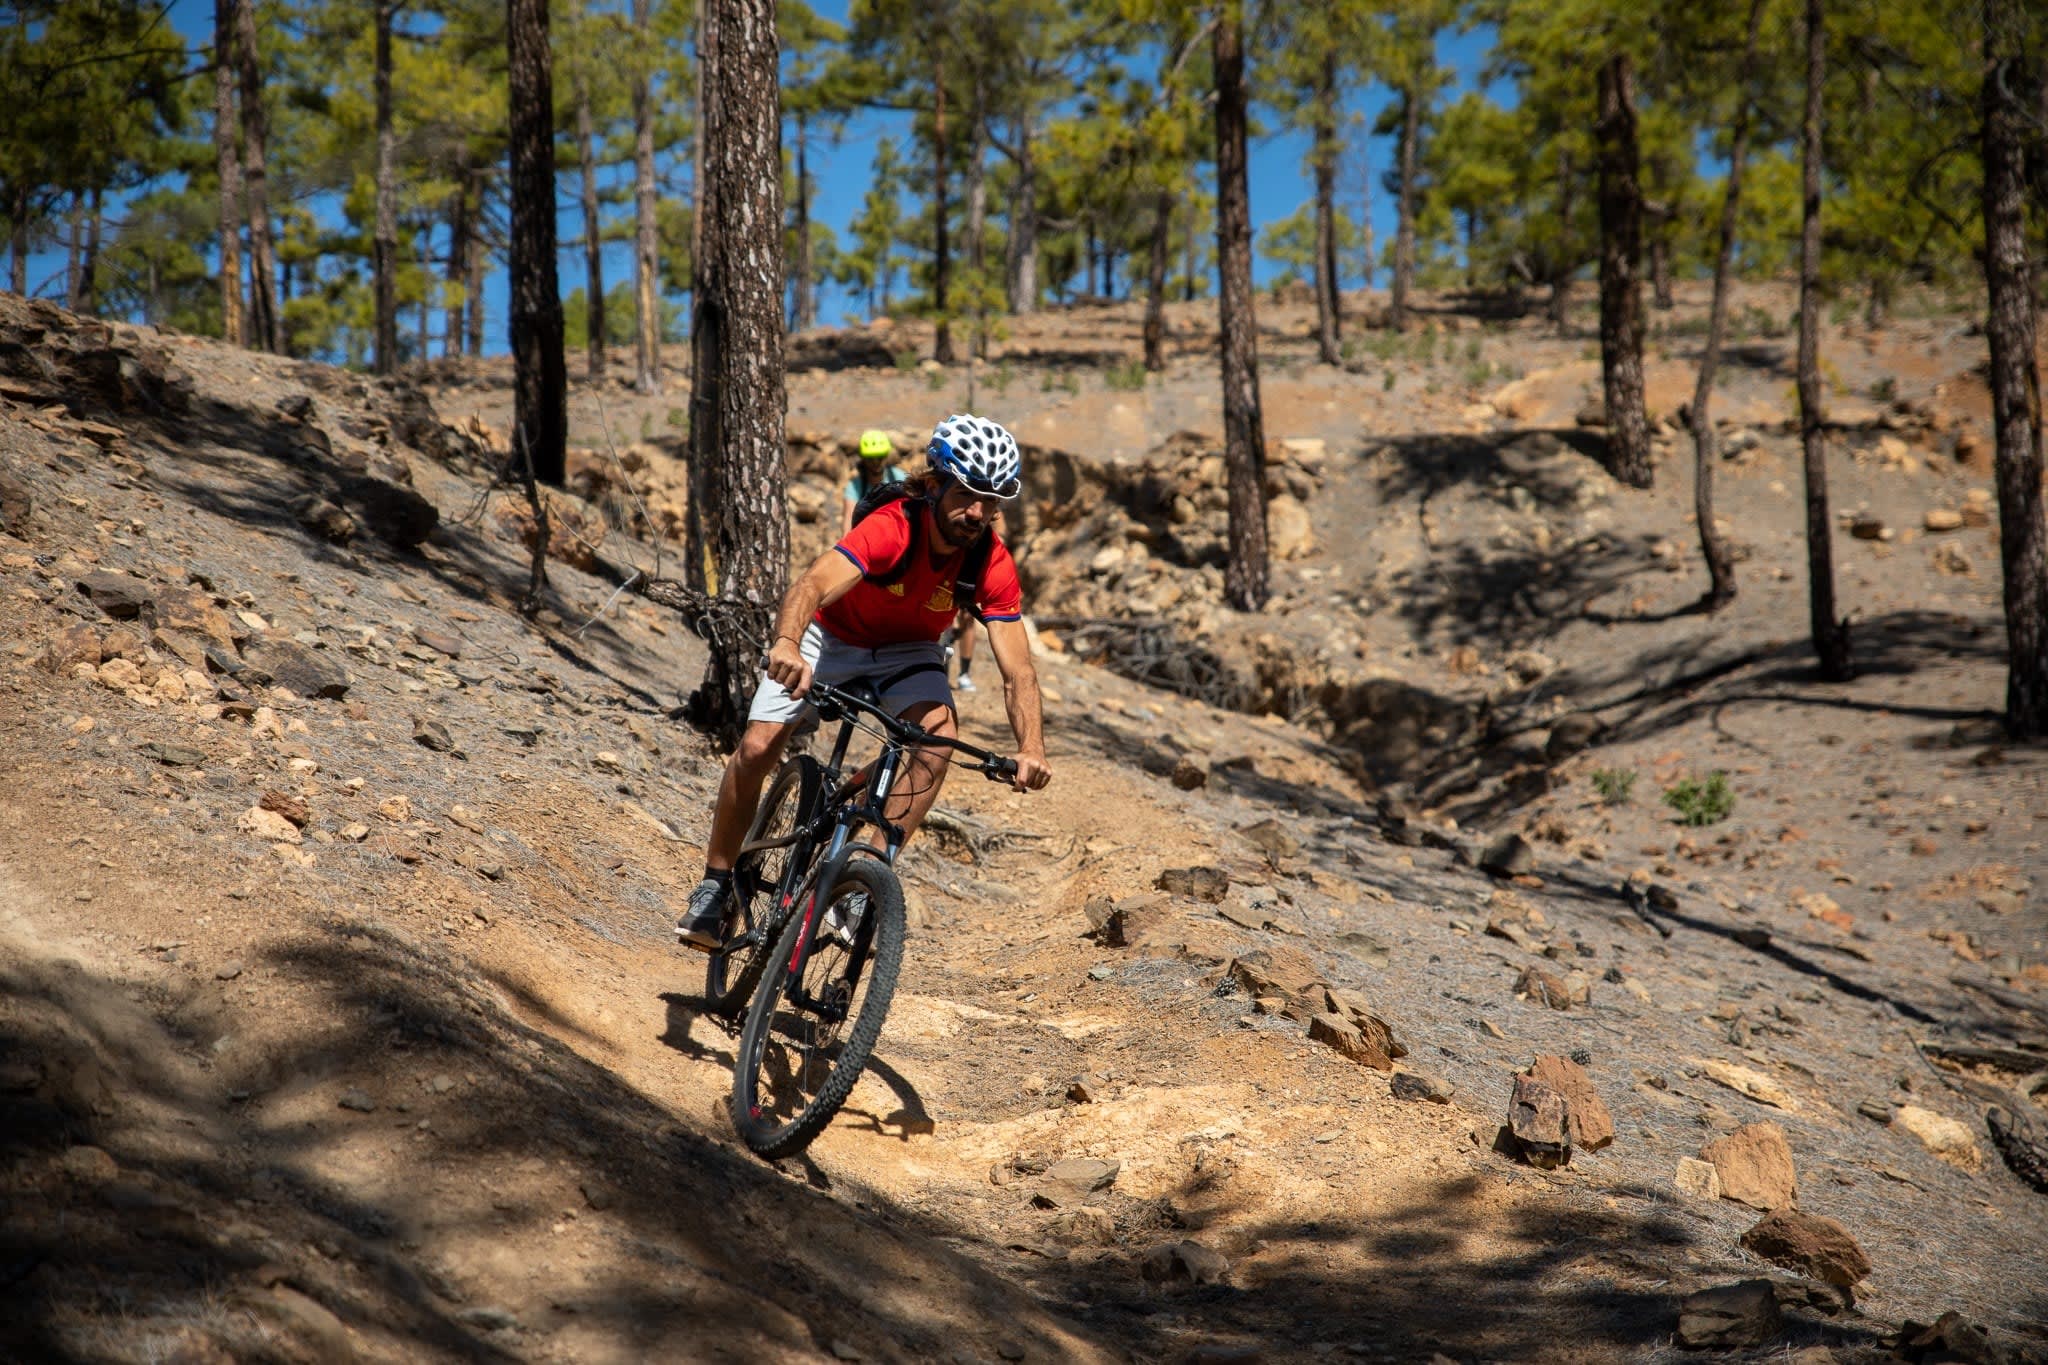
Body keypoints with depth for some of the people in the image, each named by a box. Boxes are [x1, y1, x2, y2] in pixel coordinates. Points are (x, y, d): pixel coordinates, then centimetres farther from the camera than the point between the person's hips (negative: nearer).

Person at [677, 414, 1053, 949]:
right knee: (756, 750, -14)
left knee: (940, 734, -27)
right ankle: (715, 884, 7)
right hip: (831, 637, -2)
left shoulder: (992, 564, -25)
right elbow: (813, 584, -50)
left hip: (907, 651, 2)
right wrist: (786, 644, -71)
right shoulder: (892, 528, -35)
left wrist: (1031, 750, -44)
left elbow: (1017, 670, -28)